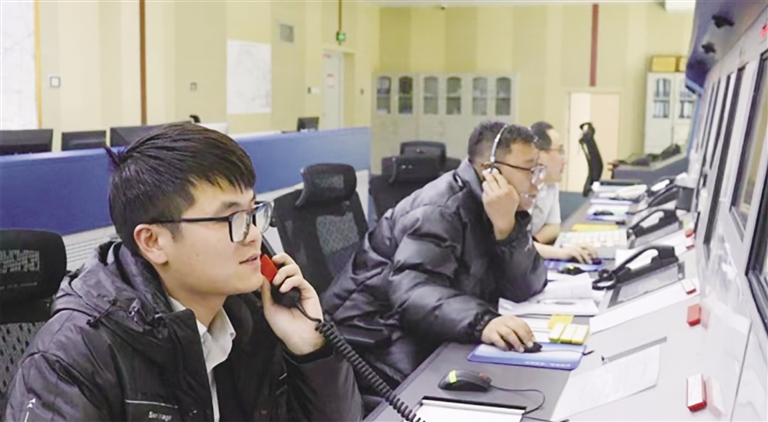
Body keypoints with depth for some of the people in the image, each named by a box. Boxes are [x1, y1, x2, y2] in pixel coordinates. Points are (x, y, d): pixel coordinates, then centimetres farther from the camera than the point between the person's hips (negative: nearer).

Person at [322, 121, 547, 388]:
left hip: (429, 335, 8)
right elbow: (413, 292, -35)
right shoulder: (442, 210, -20)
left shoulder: (489, 208, 3)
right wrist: (482, 322, -50)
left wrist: (506, 227, -19)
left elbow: (525, 289, -4)